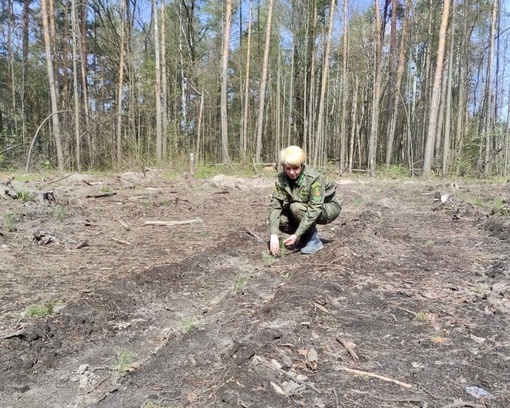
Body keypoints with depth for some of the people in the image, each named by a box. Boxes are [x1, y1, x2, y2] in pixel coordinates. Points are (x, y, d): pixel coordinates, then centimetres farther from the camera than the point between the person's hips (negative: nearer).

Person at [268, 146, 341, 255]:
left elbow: (315, 210, -35)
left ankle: (314, 239, -10)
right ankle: (305, 237, 7)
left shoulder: (313, 178, -31)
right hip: (305, 207, 5)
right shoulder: (281, 179, -16)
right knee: (281, 220, -19)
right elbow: (275, 205, -22)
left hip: (328, 208, -5)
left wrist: (296, 235, -39)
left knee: (296, 207, -31)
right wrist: (273, 235, -34)